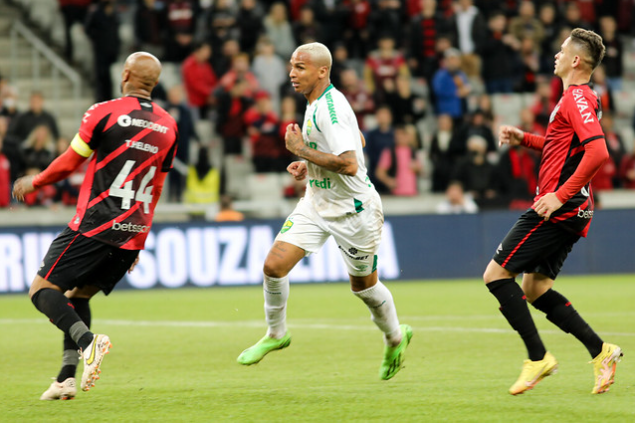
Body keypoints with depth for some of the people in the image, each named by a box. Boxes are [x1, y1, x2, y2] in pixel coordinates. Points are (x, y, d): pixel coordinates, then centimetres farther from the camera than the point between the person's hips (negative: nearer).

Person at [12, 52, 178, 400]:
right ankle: (67, 378, 8)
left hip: (94, 225, -6)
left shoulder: (104, 113, -7)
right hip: (132, 234, 6)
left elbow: (70, 163, -1)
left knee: (42, 290, -2)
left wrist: (33, 182, 17)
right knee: (78, 296, 19)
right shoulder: (168, 127, 9)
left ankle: (87, 341, -28)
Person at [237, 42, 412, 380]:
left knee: (363, 285, 10)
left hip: (352, 209, -8)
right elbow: (357, 140, 20)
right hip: (316, 204, 8)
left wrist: (301, 150, -25)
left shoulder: (331, 108, -25)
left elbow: (349, 164, -34)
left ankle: (395, 337, 37)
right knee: (274, 266, -7)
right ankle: (275, 333, 14)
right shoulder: (317, 102, 5)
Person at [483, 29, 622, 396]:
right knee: (535, 288, 14)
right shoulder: (581, 98, 17)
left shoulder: (577, 98, -15)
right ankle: (600, 351, 10)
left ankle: (538, 357, -7)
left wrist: (561, 195, -26)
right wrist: (525, 139, 20)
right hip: (568, 213, 10)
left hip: (557, 210, -10)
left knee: (496, 274, -8)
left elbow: (598, 153, -27)